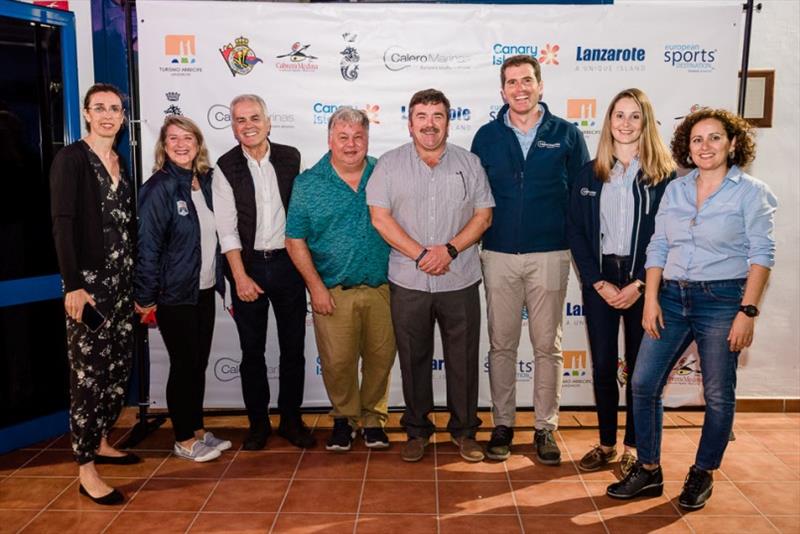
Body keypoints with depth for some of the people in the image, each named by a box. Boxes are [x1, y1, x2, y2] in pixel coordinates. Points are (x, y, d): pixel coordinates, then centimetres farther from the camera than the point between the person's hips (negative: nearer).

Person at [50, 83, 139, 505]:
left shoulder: (120, 162, 13)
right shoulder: (70, 159, -7)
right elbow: (62, 223, -13)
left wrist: (138, 281, 13)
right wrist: (72, 285, -19)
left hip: (122, 279, 7)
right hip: (88, 279, -7)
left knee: (120, 364, 11)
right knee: (90, 370, -4)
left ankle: (100, 442, 28)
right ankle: (86, 470, 4)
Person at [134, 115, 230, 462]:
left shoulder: (205, 181, 5)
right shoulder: (159, 188, -14)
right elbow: (147, 246, -15)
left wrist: (221, 281, 8)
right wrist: (145, 298, -15)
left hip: (205, 290, 6)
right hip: (174, 294, -6)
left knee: (199, 363, 15)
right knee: (184, 365, 4)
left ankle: (197, 430, 30)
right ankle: (184, 440, 20)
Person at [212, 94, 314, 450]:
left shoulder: (290, 158, 2)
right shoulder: (225, 168, -3)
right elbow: (227, 229, -7)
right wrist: (240, 277, -13)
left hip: (287, 262, 1)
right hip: (248, 264, -1)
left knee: (293, 347, 8)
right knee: (252, 351, 8)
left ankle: (291, 418, 24)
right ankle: (258, 422, 23)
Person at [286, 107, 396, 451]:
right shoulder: (308, 184, 0)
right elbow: (295, 240, 0)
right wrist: (315, 285, -6)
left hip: (381, 289, 2)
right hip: (333, 292, -1)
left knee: (380, 358, 10)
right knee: (337, 362, 5)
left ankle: (373, 417, 30)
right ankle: (344, 417, 28)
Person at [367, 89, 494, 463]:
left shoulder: (469, 163, 6)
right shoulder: (390, 164, 2)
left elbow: (483, 215, 3)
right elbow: (380, 217, -5)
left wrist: (449, 249, -12)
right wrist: (421, 255, -13)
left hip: (460, 281, 1)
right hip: (408, 282, 0)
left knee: (463, 358, 8)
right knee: (413, 358, 10)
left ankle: (464, 429, 25)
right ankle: (417, 430, 26)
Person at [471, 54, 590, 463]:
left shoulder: (566, 134, 2)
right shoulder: (487, 136, 5)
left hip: (549, 255, -1)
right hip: (498, 255, 1)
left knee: (547, 345, 6)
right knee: (501, 344, 8)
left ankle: (545, 427, 20)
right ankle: (502, 424, 22)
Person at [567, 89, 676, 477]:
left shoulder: (664, 175, -2)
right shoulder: (589, 174, 5)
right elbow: (575, 233, 2)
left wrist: (639, 284, -12)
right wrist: (599, 282, -7)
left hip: (644, 281, -2)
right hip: (599, 280, 2)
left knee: (639, 367, 7)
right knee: (602, 365, 8)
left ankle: (633, 446, 23)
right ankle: (606, 443, 23)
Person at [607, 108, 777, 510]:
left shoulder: (751, 192, -2)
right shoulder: (675, 190, 9)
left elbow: (761, 254, -7)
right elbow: (657, 247, 8)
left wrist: (748, 311, -14)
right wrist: (651, 299, 0)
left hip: (722, 299, -4)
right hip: (672, 296, 4)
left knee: (718, 395, 6)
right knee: (643, 383, 2)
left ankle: (702, 475, 25)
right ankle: (649, 471, 17)